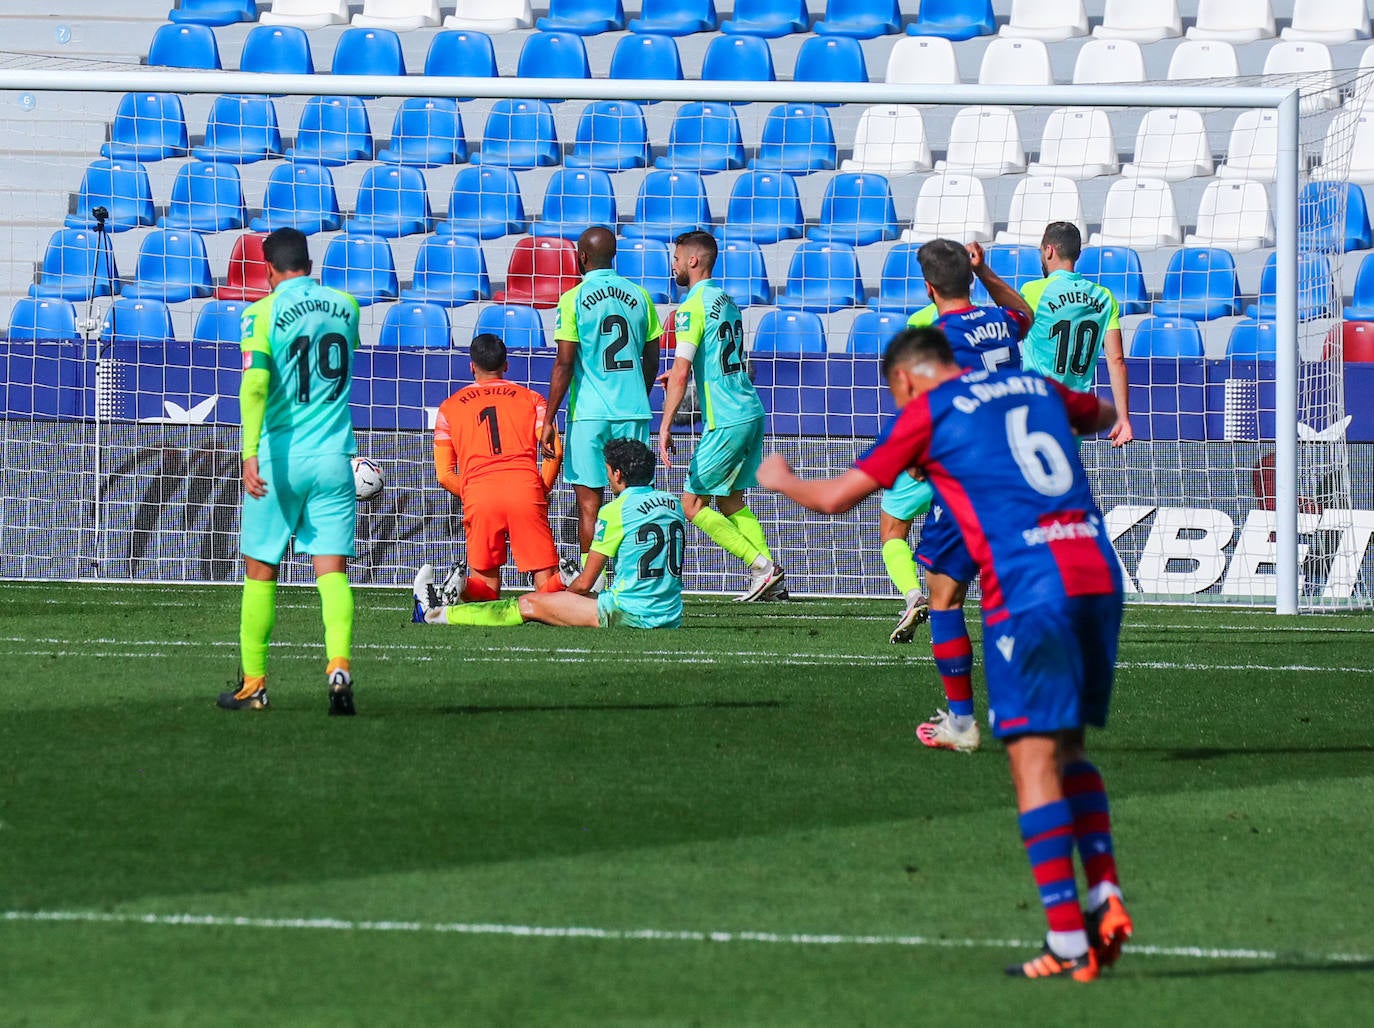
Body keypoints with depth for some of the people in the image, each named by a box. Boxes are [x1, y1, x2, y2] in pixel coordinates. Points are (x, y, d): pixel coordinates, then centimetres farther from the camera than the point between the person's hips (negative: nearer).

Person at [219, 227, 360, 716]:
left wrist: (251, 452, -26)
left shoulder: (263, 313, -7)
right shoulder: (345, 305, 6)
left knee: (260, 572, 10)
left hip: (280, 457, -3)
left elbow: (255, 384, -20)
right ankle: (339, 665, -25)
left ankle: (254, 683, 15)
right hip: (334, 456, 3)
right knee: (332, 570, -3)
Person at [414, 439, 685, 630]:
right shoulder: (674, 505, 12)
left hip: (630, 614, -8)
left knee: (529, 604, 7)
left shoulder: (616, 511, -9)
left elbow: (585, 584, -4)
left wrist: (566, 593, 18)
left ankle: (439, 613, 20)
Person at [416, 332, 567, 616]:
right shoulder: (532, 399, 19)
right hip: (525, 489, 0)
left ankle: (462, 586, -24)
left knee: (487, 586, 11)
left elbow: (445, 475, 12)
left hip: (478, 494, 0)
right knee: (546, 586, 2)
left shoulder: (450, 407, 19)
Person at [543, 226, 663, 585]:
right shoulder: (639, 296, 7)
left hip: (589, 412, -4)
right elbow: (651, 362, 12)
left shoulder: (574, 299, -5)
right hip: (633, 412, 4)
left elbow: (564, 365, -9)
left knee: (589, 503, 0)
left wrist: (549, 419, -5)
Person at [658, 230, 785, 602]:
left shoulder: (692, 307, -12)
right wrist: (681, 375, 32)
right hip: (752, 413, 9)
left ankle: (761, 566, -8)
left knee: (693, 505, -1)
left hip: (726, 423, -9)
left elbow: (681, 373, -20)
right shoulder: (726, 301, 15)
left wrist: (665, 426, -20)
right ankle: (768, 572, 5)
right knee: (731, 501, 16)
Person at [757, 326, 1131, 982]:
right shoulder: (1035, 387, 22)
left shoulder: (929, 411, 7)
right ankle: (1107, 896, 4)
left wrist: (782, 481, 29)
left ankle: (1069, 943, -11)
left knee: (1033, 758, -5)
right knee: (1066, 747, 18)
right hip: (1098, 575, 6)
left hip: (1027, 588, -6)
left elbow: (835, 498, 9)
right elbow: (1104, 416, 44)